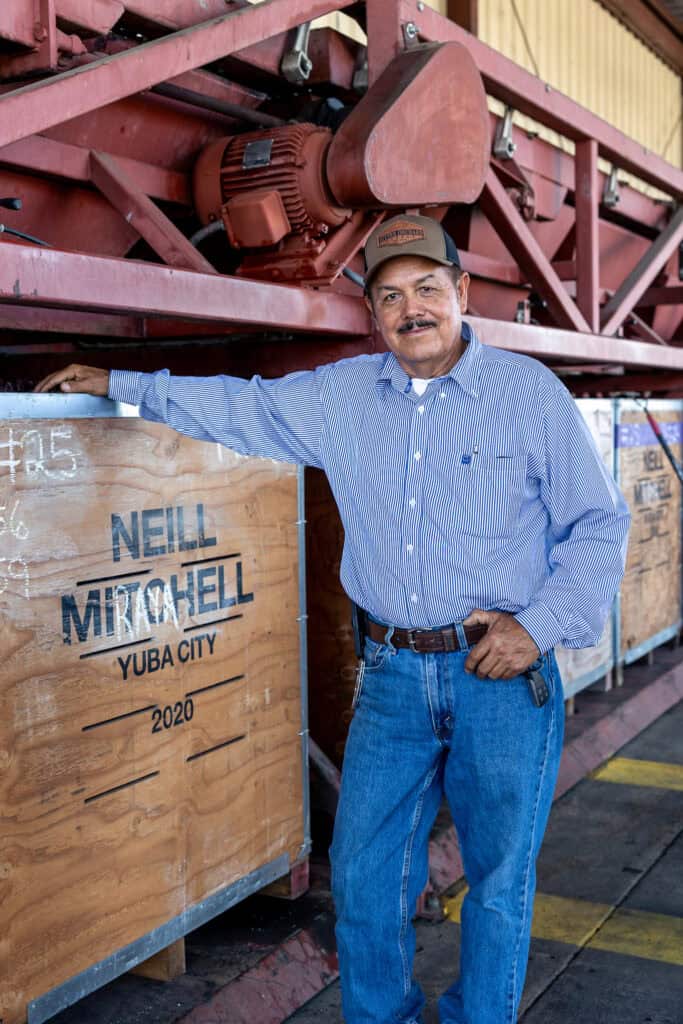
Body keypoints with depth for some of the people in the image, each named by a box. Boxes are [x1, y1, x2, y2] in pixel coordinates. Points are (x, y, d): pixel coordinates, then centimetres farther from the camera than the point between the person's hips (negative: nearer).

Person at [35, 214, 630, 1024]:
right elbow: (238, 406, 18)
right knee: (362, 875, 11)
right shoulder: (340, 397, 7)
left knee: (499, 881, 11)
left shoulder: (531, 392, -4)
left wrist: (541, 625, -11)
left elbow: (598, 525, -1)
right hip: (392, 676, 3)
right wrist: (118, 385, 20)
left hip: (505, 678, -3)